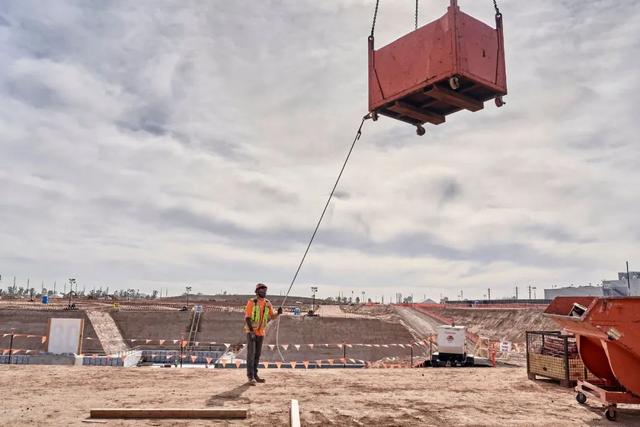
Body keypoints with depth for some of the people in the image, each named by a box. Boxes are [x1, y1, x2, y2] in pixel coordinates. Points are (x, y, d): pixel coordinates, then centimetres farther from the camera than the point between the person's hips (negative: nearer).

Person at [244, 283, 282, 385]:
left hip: (261, 332, 5)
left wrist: (278, 313, -20)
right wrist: (251, 330, -23)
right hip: (251, 331, -5)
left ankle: (254, 375, 19)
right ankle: (251, 377, -10)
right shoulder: (251, 302, -11)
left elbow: (272, 317, 2)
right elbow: (247, 317, -13)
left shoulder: (268, 303, 4)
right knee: (251, 353, -11)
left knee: (257, 354, 10)